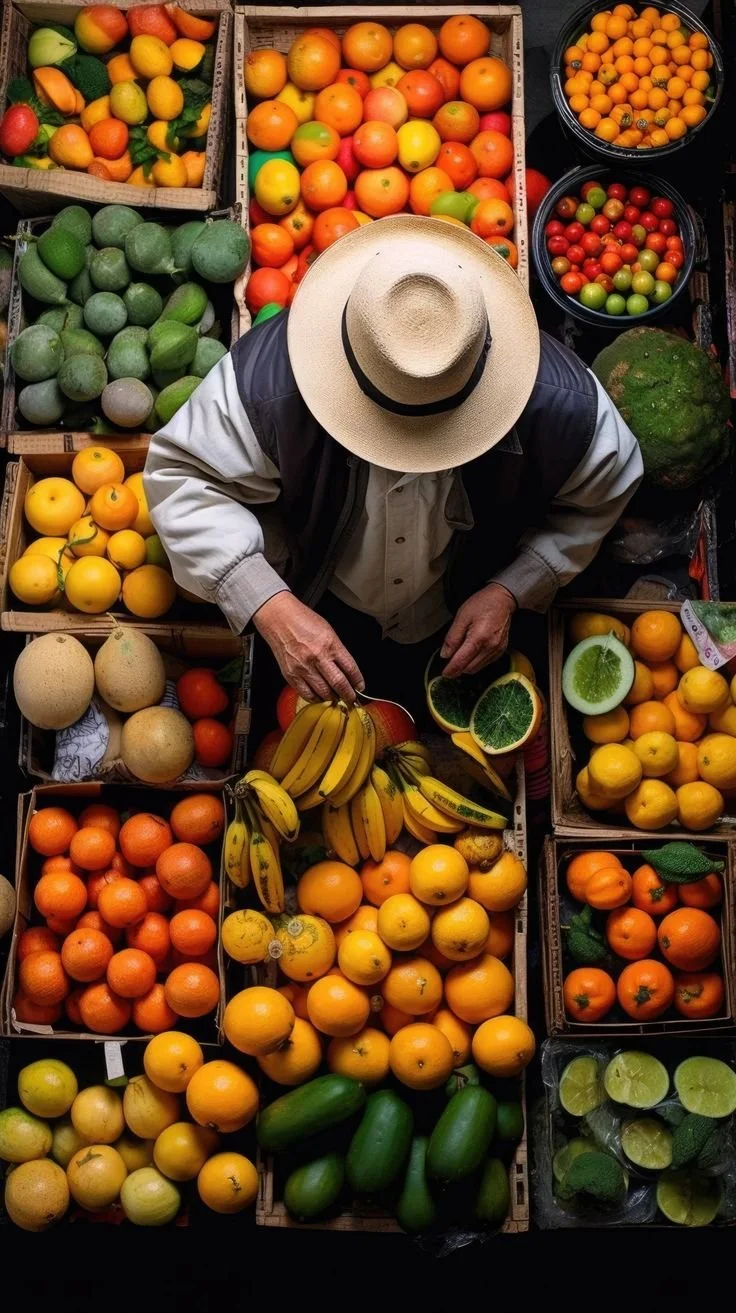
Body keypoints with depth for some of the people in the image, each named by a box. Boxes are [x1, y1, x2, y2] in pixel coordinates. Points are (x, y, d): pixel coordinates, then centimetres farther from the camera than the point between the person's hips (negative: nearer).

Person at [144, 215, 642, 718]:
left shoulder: (560, 404, -36)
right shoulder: (272, 377, -42)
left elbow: (601, 495, -14)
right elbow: (181, 474, -30)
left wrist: (511, 591, -25)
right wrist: (272, 608, -43)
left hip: (459, 624, 1)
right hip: (318, 616, -1)